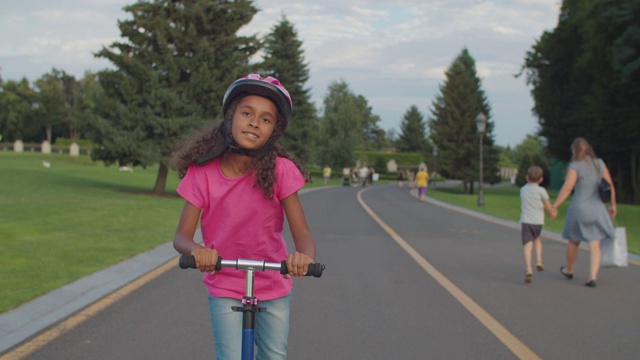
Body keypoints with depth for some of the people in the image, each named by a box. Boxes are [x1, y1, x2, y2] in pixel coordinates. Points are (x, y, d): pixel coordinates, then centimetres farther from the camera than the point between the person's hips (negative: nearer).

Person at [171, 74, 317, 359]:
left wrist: (304, 257, -41)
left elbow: (302, 233, -17)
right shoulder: (202, 173, -13)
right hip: (224, 287, 0)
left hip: (273, 288, 1)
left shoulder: (280, 171, -15)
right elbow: (181, 236, -12)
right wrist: (197, 250, -36)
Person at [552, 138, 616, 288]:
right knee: (595, 245, 2)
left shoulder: (575, 166, -11)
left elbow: (567, 188, -17)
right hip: (596, 208, 3)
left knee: (573, 241, 18)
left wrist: (554, 206, -13)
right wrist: (613, 205, 15)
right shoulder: (599, 163, 3)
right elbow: (610, 185, 5)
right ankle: (593, 277, -9)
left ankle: (569, 270, 36)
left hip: (579, 208, -3)